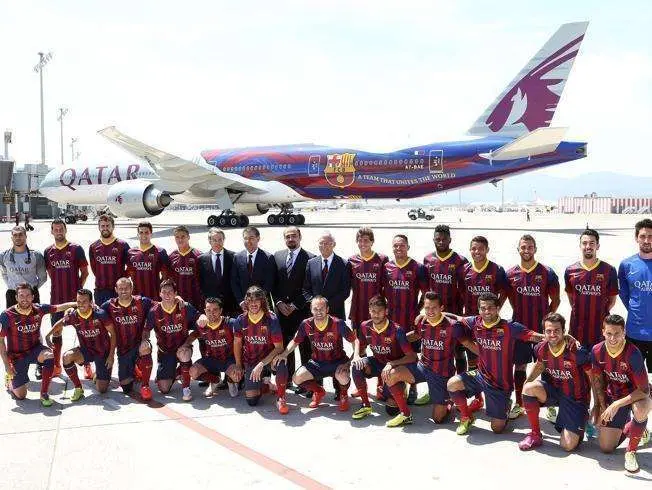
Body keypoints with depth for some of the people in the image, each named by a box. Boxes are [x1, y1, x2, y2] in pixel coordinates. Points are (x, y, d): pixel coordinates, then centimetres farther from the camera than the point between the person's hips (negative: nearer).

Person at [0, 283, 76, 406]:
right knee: (20, 396, -1)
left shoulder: (38, 309, -11)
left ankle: (44, 394, -17)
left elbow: (60, 307, 0)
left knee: (50, 356, -34)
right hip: (17, 355, -2)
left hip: (35, 350, 2)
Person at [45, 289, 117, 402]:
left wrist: (111, 355, -15)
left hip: (103, 352, -3)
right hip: (86, 350, 3)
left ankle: (99, 375, 33)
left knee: (102, 389, -6)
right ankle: (78, 388, -9)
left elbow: (112, 333, -13)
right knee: (67, 356, -30)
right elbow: (60, 323, 9)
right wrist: (48, 335, -6)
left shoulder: (100, 314, -23)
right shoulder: (73, 316, -13)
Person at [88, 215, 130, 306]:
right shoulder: (93, 247, 8)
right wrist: (101, 280, 7)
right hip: (100, 291, 3)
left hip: (118, 289, -3)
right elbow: (93, 268, 16)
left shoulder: (122, 245, -1)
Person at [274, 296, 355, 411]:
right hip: (317, 362, 4)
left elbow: (354, 341, -11)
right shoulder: (306, 324, -10)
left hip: (337, 361, -4)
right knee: (297, 378, -18)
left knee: (342, 376, -36)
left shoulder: (337, 323, -20)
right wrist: (284, 354, -13)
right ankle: (318, 392, 16)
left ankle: (344, 394, 4)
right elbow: (295, 342, 4)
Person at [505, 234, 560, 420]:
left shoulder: (547, 273, -5)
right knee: (519, 365, 10)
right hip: (519, 327, 2)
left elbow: (555, 300, 1)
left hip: (542, 328, -2)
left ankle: (550, 406, 16)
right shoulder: (510, 274, 1)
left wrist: (545, 318, -4)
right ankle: (518, 405, 21)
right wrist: (520, 314, 6)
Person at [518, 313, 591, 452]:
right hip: (553, 391, 4)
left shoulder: (576, 352, -25)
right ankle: (535, 435, -9)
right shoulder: (540, 348, -11)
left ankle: (581, 422, 24)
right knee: (529, 388, -30)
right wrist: (527, 381, -3)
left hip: (575, 398, -4)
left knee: (568, 446, -12)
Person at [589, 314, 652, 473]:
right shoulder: (597, 351, -15)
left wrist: (617, 405, -31)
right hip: (612, 396, 4)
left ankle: (631, 451, -15)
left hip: (636, 395, -4)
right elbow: (597, 381, 0)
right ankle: (627, 429, 34)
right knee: (606, 448, 2)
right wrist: (602, 406, -2)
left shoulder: (633, 353, -29)